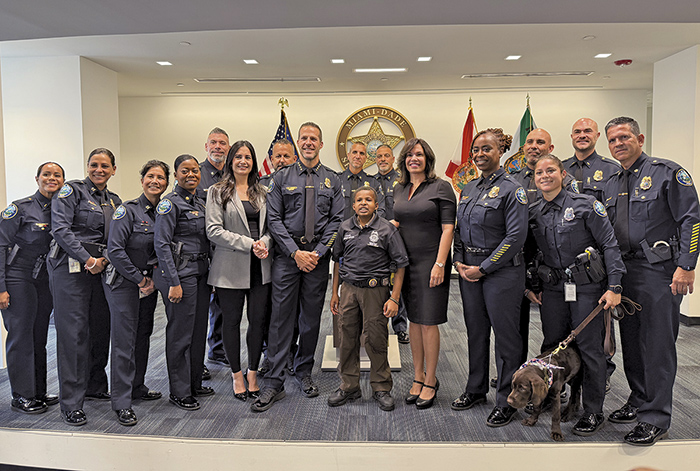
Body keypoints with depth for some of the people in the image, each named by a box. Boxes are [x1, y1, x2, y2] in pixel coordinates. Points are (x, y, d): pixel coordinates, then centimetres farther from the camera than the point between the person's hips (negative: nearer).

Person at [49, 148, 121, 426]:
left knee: (101, 328, 10)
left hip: (101, 269, 6)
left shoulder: (114, 201, 16)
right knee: (73, 332, -6)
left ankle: (95, 387, 28)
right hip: (71, 267, -6)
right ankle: (71, 403, 1)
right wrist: (87, 260, -15)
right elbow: (60, 229, -12)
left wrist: (105, 260, -1)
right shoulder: (73, 190, -2)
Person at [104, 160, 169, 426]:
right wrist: (139, 279, -13)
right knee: (125, 341, -4)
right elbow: (115, 249, -17)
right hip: (124, 283, -6)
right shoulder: (128, 210, -12)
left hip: (149, 282, 6)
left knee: (143, 335, 14)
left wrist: (154, 278, -1)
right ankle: (121, 402, 4)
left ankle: (137, 387, 30)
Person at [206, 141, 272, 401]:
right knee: (232, 320, 7)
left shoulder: (262, 192, 13)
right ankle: (236, 374, 24)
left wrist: (264, 242, -9)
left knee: (258, 320, 5)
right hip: (231, 267, -3)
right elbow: (214, 231, -9)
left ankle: (252, 372, 23)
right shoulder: (218, 192, 0)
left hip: (260, 266, 3)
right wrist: (249, 244, -15)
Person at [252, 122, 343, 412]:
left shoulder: (332, 180, 8)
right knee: (281, 317, -2)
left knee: (311, 318, 9)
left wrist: (318, 253, -8)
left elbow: (336, 221, 4)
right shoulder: (282, 177, 5)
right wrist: (296, 252, -11)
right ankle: (274, 383, 6)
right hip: (286, 256, -1)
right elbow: (274, 219, -1)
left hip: (318, 257, 2)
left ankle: (303, 372, 27)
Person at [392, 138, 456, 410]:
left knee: (428, 322, -2)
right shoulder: (399, 189, 13)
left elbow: (448, 228, -10)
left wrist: (439, 264, -17)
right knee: (414, 320, 11)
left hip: (430, 262, -5)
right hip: (406, 262, 6)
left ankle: (430, 381, 12)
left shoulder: (440, 187, -4)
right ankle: (418, 377, 23)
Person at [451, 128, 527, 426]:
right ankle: (476, 389, 32)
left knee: (505, 334, 2)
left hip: (501, 270, -7)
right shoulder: (469, 189, 12)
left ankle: (507, 401, 17)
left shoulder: (512, 189, -10)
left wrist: (483, 268, -15)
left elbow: (516, 236, -16)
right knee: (475, 330, 15)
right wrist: (459, 261, 1)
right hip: (469, 269, 7)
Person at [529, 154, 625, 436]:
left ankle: (593, 412, 15)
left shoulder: (585, 205, -6)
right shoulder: (533, 213, 7)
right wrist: (529, 286, 9)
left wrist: (614, 287, -12)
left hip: (587, 286, -4)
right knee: (552, 346, 10)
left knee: (589, 347, 1)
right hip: (552, 288, 4)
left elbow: (610, 245, -7)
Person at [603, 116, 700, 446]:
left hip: (660, 270, -7)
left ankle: (655, 419, 5)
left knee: (657, 345, -4)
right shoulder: (611, 185, 15)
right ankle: (639, 402, 28)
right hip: (625, 270, 7)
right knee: (631, 342, 13)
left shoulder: (668, 172, -3)